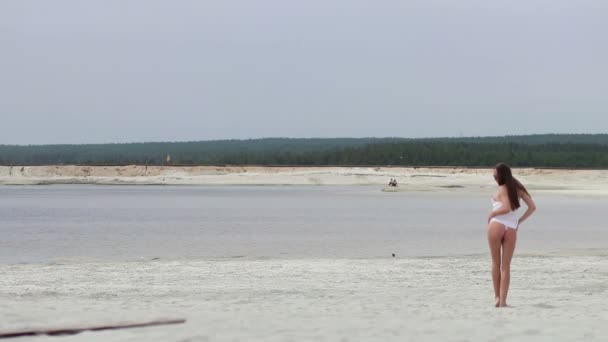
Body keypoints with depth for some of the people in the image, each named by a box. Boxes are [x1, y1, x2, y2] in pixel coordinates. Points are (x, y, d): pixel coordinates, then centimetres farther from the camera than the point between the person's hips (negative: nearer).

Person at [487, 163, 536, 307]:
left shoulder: (503, 189, -5)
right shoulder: (518, 188, 13)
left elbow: (506, 208, -19)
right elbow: (532, 207, 9)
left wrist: (492, 213, -4)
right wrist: (519, 221, 11)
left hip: (497, 225, -4)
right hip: (511, 229, 4)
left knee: (496, 263, 10)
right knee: (506, 266, 5)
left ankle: (497, 297, 10)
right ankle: (503, 300, -2)